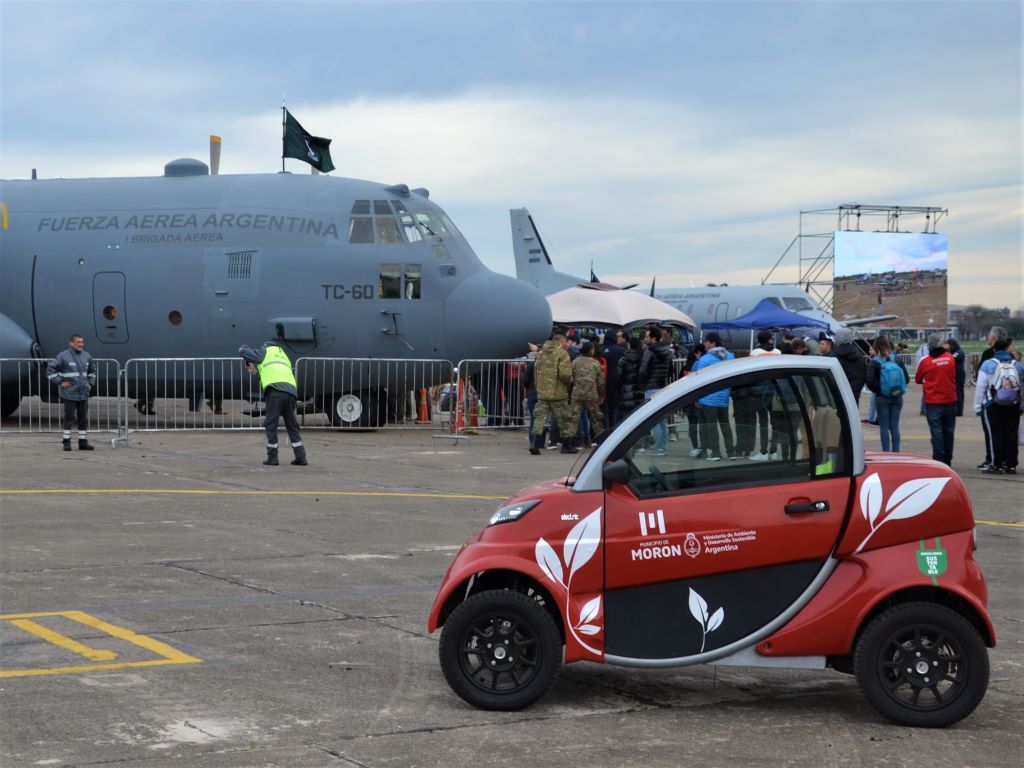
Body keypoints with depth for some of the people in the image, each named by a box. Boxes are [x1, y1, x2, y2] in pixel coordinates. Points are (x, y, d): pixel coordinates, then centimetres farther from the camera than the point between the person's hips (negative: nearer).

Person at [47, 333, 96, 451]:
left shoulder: (86, 356, 10)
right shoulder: (63, 356, -8)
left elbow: (92, 370, 28)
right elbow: (50, 369, -7)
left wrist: (90, 383, 16)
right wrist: (60, 382, -9)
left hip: (83, 393, 5)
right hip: (69, 394, -5)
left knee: (83, 418, 7)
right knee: (69, 418, -3)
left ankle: (83, 442, 14)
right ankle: (67, 442, 5)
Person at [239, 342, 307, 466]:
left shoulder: (265, 352, 19)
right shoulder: (284, 356, 37)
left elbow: (242, 350, 20)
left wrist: (249, 362, 40)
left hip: (276, 389, -6)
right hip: (291, 391, 6)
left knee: (270, 424, 1)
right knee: (292, 425, 13)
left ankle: (272, 457, 0)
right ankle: (301, 457, 8)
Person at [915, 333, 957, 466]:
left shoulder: (925, 361, -9)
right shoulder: (950, 358, -2)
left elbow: (918, 379, 6)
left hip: (933, 402, -3)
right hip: (950, 400, 3)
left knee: (936, 431, -2)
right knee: (948, 431, 11)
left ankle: (938, 460, -8)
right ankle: (947, 461, 16)